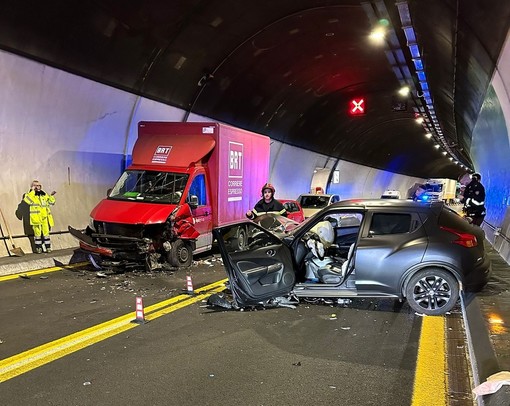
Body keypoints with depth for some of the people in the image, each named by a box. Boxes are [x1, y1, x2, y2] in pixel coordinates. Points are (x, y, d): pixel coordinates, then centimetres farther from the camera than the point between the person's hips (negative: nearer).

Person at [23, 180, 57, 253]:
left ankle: (48, 247, 10)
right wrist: (33, 191, -17)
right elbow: (27, 199, -21)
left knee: (46, 232, 4)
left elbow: (51, 202, 23)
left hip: (44, 217, 4)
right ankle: (38, 248, 7)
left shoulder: (44, 195, 15)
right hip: (36, 218, -4)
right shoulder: (31, 195, 1)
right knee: (37, 232, -1)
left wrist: (52, 195, 7)